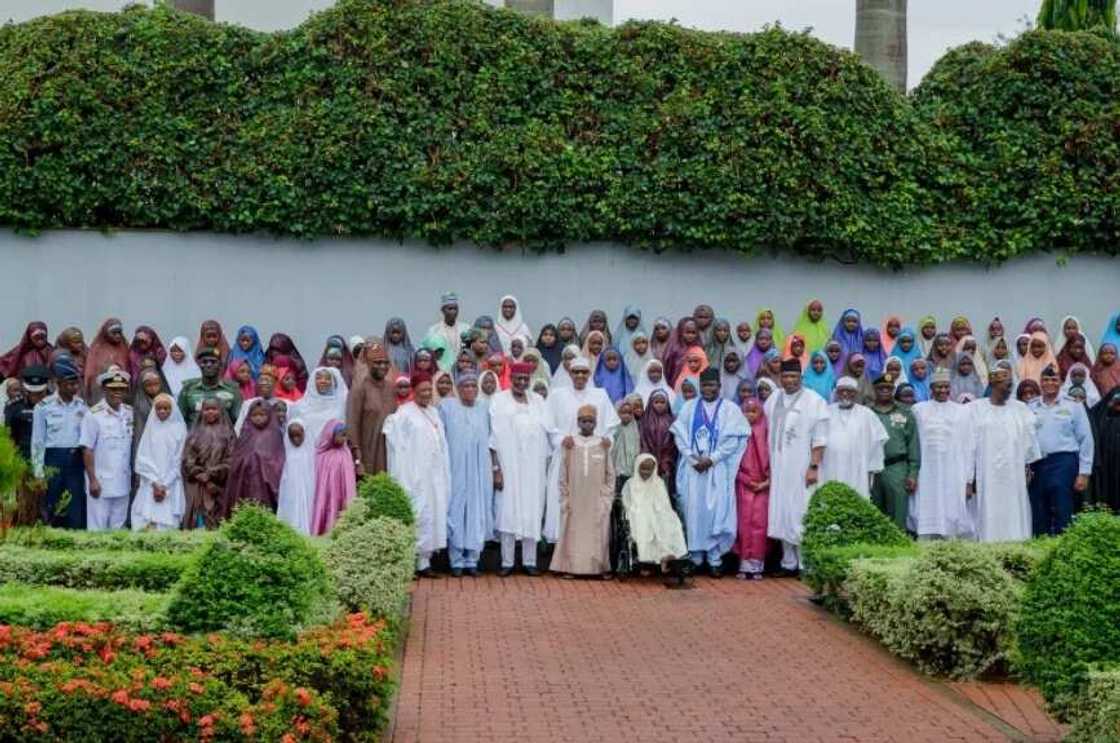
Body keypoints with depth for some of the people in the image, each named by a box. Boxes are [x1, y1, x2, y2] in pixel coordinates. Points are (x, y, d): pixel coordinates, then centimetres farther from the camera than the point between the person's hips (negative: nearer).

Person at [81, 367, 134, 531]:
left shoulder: (130, 413, 5)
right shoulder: (94, 415, -10)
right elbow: (87, 450, -9)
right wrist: (92, 480, -12)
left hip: (123, 483, 5)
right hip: (101, 484, -5)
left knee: (118, 528, 13)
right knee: (97, 529, 0)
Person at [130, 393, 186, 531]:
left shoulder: (179, 429, 2)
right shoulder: (150, 428, 7)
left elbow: (178, 460, 0)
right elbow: (143, 458, 3)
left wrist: (165, 485, -6)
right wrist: (154, 483, -7)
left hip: (171, 487, -1)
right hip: (150, 485, 1)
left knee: (167, 524, -8)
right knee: (145, 523, -6)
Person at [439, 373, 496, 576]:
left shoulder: (484, 409, 10)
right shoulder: (447, 406, 2)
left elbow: (491, 442, 12)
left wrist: (496, 469, 8)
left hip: (480, 471, 3)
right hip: (455, 470, -2)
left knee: (478, 514, 2)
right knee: (456, 513, -1)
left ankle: (472, 560, 9)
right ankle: (456, 561, 5)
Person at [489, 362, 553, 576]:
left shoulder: (538, 401, 12)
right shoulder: (499, 400, 1)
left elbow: (548, 431, 10)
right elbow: (494, 436, -4)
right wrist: (496, 468, -10)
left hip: (534, 466, 3)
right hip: (509, 465, -3)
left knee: (532, 513, 3)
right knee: (507, 512, -3)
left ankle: (530, 561, 8)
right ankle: (507, 562, 1)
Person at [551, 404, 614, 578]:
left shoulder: (603, 444, 2)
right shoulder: (570, 444, 2)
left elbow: (610, 474, 4)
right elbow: (563, 475, 4)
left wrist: (607, 499, -1)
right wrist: (564, 500, -1)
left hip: (597, 501, 0)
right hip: (575, 500, 0)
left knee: (598, 534, 1)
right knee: (574, 533, 0)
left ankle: (599, 567, 6)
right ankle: (570, 567, 3)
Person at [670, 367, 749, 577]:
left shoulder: (730, 409, 4)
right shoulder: (689, 407, 10)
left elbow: (733, 439, -3)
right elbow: (679, 434, 5)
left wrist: (711, 459, -11)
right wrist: (692, 459, -7)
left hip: (718, 469, -2)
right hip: (693, 468, 2)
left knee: (716, 511, -5)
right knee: (693, 510, -1)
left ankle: (714, 559, 0)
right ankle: (695, 557, 5)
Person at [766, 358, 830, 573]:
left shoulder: (814, 401, -5)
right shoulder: (773, 399, 11)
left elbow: (819, 439, -8)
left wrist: (814, 467, -14)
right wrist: (768, 465, 10)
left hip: (801, 469, -5)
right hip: (778, 468, 5)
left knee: (801, 514, -6)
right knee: (782, 514, 7)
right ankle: (788, 562, 15)